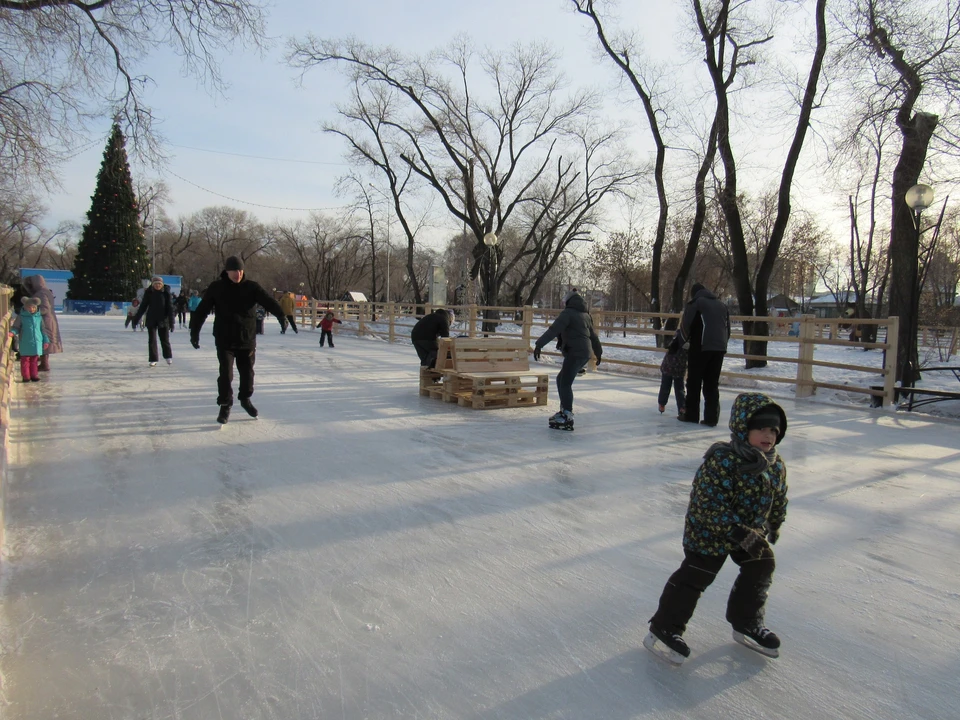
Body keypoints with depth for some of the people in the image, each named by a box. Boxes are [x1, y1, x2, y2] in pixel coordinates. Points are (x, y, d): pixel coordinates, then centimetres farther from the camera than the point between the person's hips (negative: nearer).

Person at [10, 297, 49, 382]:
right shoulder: (21, 317, -2)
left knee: (35, 360, 9)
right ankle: (26, 377, 9)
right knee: (25, 360, 3)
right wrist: (13, 332, -20)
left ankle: (34, 376, 17)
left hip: (37, 342, 3)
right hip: (25, 343, -3)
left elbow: (42, 330, 13)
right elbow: (16, 327, 1)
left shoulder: (39, 317, 7)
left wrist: (46, 340, 12)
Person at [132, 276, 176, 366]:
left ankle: (168, 357, 27)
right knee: (152, 340, 4)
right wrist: (136, 319, 3)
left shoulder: (166, 292, -6)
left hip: (163, 320, -1)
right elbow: (143, 306, 4)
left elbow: (170, 307, -5)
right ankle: (153, 360, 11)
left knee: (165, 339, 7)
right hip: (151, 320, 1)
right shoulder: (148, 292, -2)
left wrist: (171, 322, -10)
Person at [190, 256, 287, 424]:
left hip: (247, 340, 2)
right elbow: (201, 310, -1)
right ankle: (225, 406, 13)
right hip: (225, 341, -1)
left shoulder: (251, 287, -3)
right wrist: (194, 332, -4)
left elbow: (269, 301, -17)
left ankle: (245, 399, 36)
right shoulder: (216, 288, -4)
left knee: (247, 372, 13)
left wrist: (281, 316, -34)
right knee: (226, 374, -3)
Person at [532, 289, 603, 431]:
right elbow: (593, 335, 28)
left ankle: (567, 419, -15)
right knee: (561, 379, 19)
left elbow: (554, 330, -19)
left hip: (575, 353, -9)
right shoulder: (585, 315, 19)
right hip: (585, 354, 9)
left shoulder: (568, 313, -6)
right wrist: (598, 352, 39)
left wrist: (539, 344, -24)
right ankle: (565, 410, 23)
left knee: (565, 383, -10)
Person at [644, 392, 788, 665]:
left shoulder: (777, 466, -6)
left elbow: (779, 503, 12)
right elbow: (711, 506, -32)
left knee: (761, 570, 13)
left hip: (752, 532, 8)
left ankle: (746, 623, 37)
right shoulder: (721, 460, -31)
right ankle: (664, 629, 9)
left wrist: (773, 530, 18)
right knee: (694, 577, -5)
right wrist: (741, 534, -32)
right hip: (708, 531, -7)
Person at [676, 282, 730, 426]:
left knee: (694, 382, 4)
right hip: (720, 349, 5)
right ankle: (711, 418, 6)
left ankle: (691, 415, 7)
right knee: (712, 384, 8)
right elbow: (727, 329, 21)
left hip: (701, 347, -5)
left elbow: (686, 326, -2)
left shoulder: (695, 303, 3)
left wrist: (677, 342, 9)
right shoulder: (722, 305, 21)